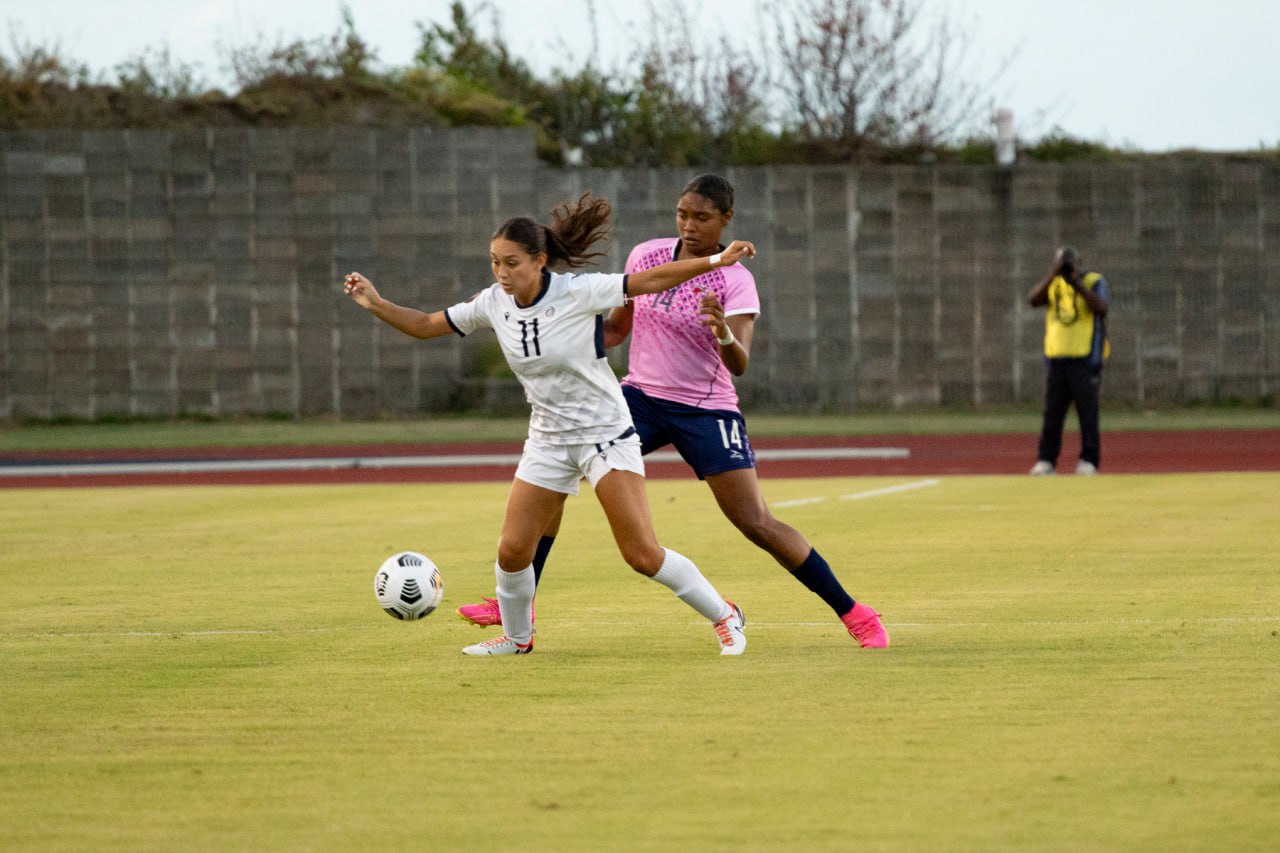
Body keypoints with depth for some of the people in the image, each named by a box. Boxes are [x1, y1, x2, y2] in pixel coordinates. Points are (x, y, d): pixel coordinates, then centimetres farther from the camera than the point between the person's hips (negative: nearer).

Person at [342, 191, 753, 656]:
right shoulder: (493, 303, -4)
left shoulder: (578, 292, -20)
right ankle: (517, 636, 26)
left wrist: (717, 261, -25)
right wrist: (377, 304, -8)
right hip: (548, 440, 5)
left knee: (643, 555, -11)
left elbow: (652, 280, -18)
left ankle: (723, 616, 8)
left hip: (606, 434, -5)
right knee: (512, 549, 0)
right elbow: (426, 325, 6)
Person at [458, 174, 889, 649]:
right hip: (640, 396, 4)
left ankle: (853, 613, 5)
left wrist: (725, 334, -48)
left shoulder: (734, 281, -14)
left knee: (757, 524, -10)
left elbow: (739, 365, -26)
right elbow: (617, 328, 13)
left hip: (706, 410, -4)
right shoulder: (646, 256, -1)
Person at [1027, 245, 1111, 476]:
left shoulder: (1096, 282, 2)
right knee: (1051, 411, 1)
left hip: (1085, 359, -4)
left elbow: (1101, 307, -17)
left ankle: (1089, 460, 4)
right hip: (1055, 359, 4)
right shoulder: (1053, 284, 14)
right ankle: (1045, 461, 4)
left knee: (1087, 411, -2)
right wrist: (1052, 275, -14)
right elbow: (1034, 300, -4)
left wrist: (1077, 282, -20)